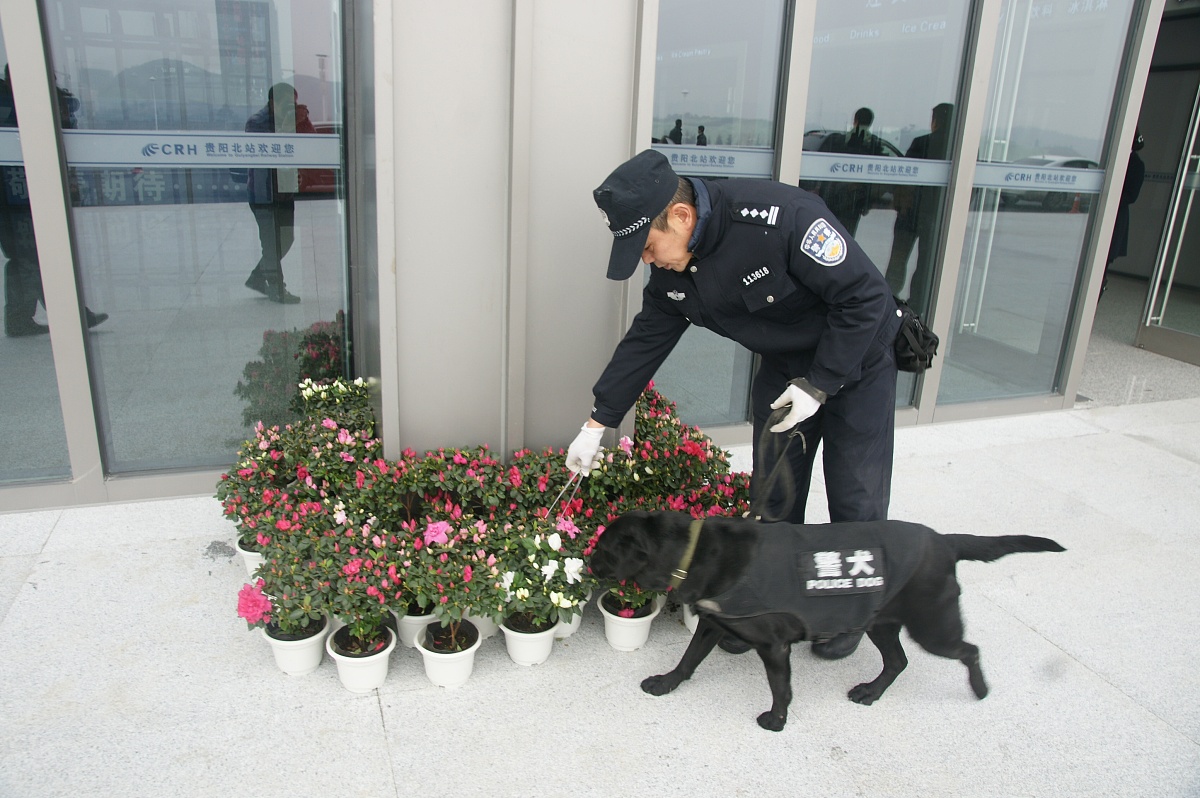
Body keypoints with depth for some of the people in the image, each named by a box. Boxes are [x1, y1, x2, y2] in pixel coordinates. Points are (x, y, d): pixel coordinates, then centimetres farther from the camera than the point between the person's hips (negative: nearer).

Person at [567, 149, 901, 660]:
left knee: (856, 501, 3)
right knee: (772, 496, 8)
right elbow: (645, 340, -2)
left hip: (857, 360, -5)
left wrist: (820, 383, -26)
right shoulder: (672, 271, -13)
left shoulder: (782, 217, -35)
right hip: (784, 368, 5)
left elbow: (867, 296, -27)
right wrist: (597, 424, -1)